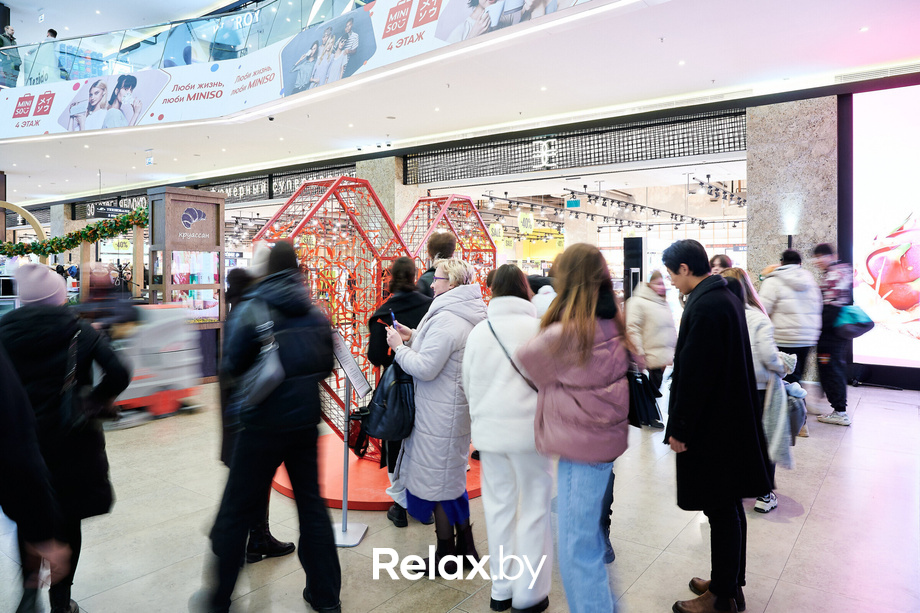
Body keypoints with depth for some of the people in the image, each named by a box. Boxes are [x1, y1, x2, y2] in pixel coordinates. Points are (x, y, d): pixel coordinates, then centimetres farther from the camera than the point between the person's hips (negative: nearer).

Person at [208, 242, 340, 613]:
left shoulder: (253, 308, -10)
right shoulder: (315, 313, 3)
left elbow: (231, 365, -11)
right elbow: (326, 365, 8)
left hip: (265, 424, -4)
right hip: (306, 419, 5)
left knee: (237, 510, 10)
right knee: (311, 502, 15)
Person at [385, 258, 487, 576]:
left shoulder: (446, 320, -23)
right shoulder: (466, 317, 10)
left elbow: (425, 368, -24)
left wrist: (400, 346, -10)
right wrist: (414, 338, 10)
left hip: (441, 416, -10)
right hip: (453, 409, 10)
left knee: (437, 482, 4)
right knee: (453, 478, 21)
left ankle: (445, 558, 19)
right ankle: (466, 546, 33)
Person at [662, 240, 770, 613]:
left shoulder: (704, 306, -22)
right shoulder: (727, 297, 9)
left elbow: (694, 376, -23)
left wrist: (679, 429, -14)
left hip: (712, 426, -10)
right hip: (732, 421, 10)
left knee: (722, 511, 3)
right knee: (729, 507, 19)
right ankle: (730, 582, 34)